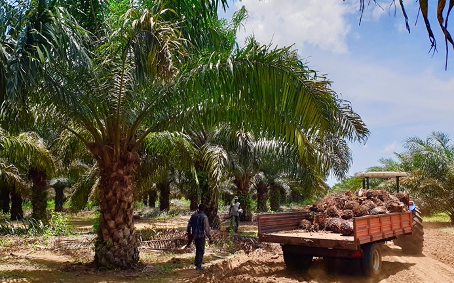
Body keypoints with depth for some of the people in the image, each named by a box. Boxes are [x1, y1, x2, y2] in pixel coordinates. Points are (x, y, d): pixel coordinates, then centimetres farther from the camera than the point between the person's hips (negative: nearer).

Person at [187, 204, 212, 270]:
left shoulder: (194, 215, 0)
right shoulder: (204, 217, -18)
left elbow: (189, 224, 8)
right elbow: (207, 228, -19)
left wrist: (189, 233, 20)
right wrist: (210, 237, -12)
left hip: (194, 235, 6)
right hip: (201, 235, -6)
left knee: (198, 249, 24)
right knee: (201, 250, 6)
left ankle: (196, 262, 31)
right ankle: (198, 266, 10)